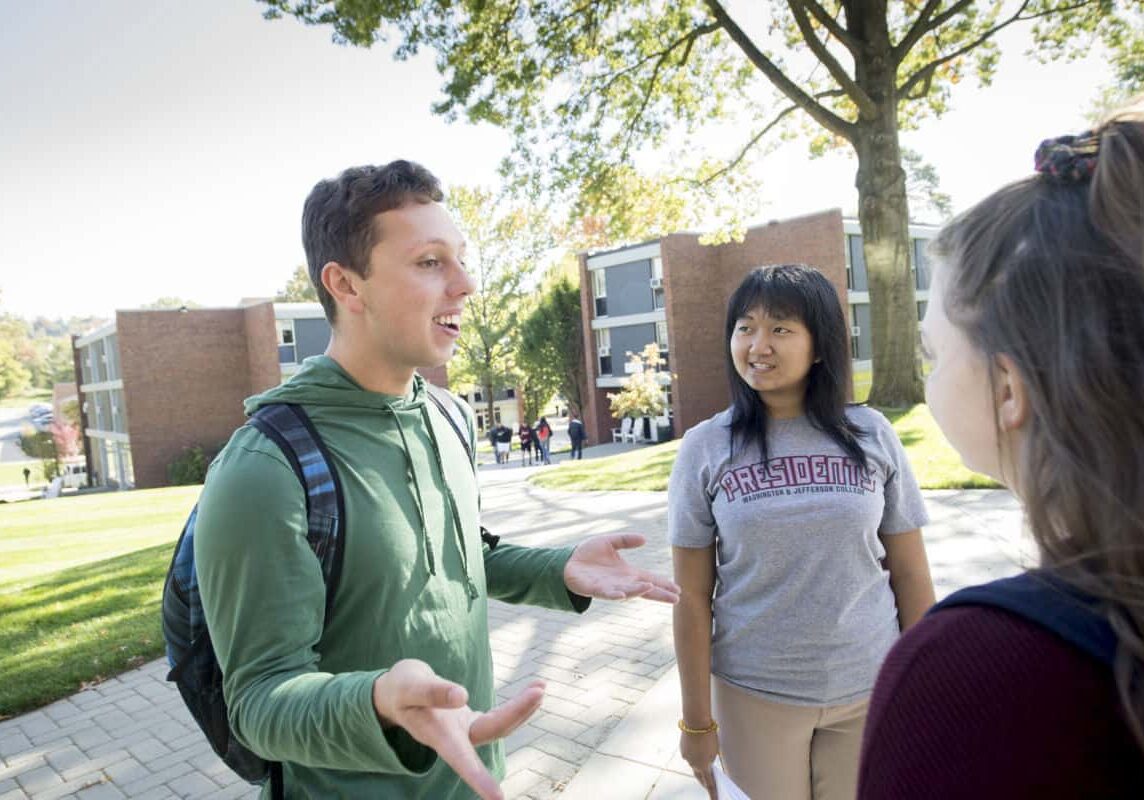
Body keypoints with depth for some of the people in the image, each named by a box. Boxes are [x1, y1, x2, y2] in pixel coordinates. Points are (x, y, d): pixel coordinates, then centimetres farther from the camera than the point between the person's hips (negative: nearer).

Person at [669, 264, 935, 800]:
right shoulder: (705, 448, -8)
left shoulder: (872, 436, -4)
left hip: (871, 690, 1)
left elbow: (910, 574, 2)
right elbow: (693, 596, -5)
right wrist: (697, 719, -3)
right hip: (753, 695, -1)